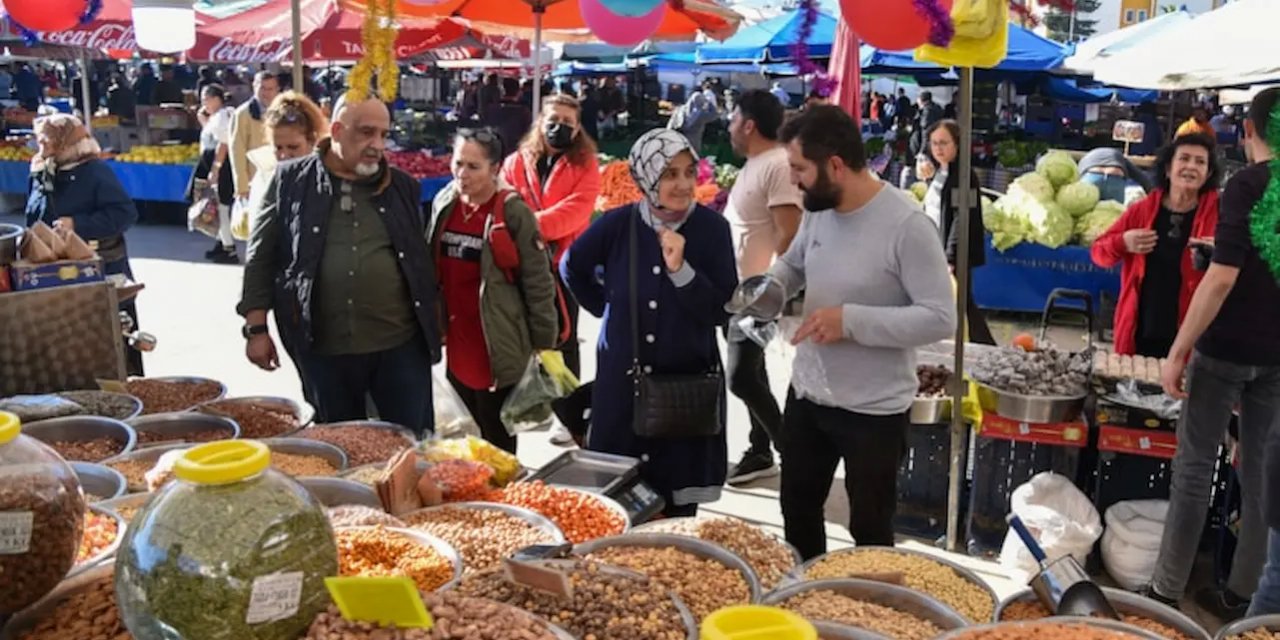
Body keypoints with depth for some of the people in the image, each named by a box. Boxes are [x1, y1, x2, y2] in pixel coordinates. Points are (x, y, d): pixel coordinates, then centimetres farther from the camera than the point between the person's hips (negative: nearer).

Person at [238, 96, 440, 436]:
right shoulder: (290, 180, 1)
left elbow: (422, 260, 11)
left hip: (401, 344, 1)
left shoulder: (403, 186, 7)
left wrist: (431, 330, 10)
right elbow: (262, 257, 3)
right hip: (324, 350, -1)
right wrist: (256, 328, -1)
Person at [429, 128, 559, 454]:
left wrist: (544, 344, -9)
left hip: (498, 351, -6)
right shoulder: (444, 203, 4)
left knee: (497, 444, 7)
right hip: (457, 347, 6)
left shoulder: (514, 214, -14)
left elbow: (538, 283, -11)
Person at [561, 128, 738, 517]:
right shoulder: (617, 224, -6)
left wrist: (681, 270, -24)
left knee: (678, 505, 9)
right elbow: (573, 268, 13)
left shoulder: (711, 227, -11)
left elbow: (722, 310, -13)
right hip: (622, 380, 2)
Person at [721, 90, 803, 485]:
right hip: (741, 289, 10)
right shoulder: (753, 164, 12)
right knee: (751, 374, 14)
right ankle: (761, 453, 24)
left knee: (741, 377, -9)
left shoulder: (778, 165, -19)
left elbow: (788, 236, -23)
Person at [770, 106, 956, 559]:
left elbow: (941, 318, -23)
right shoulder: (817, 210, -2)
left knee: (870, 531, 13)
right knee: (797, 510, 24)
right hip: (807, 393, 7)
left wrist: (851, 320, -28)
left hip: (874, 410, -7)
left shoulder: (907, 225, -23)